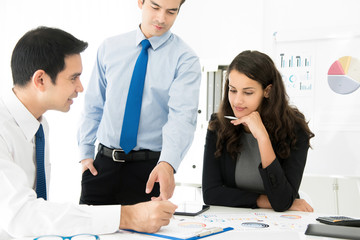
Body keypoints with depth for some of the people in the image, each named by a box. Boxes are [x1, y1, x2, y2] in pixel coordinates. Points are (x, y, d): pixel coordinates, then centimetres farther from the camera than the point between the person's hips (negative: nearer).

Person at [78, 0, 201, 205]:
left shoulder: (185, 59, -7)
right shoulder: (109, 48, 5)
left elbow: (182, 116, -21)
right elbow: (93, 105, 10)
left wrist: (167, 164, -37)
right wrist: (85, 152, 5)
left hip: (150, 168, -3)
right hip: (102, 164, 3)